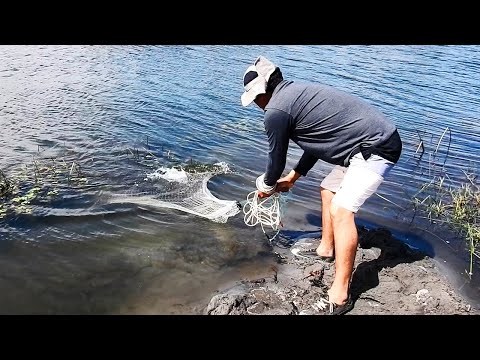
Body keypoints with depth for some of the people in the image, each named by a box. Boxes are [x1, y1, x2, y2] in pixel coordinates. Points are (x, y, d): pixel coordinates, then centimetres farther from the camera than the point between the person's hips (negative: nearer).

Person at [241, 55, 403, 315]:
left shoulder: (276, 112, -13)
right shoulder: (298, 92, 16)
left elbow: (277, 157, 0)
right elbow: (317, 141, 25)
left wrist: (267, 185, 21)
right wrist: (293, 177, 33)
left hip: (375, 149, -11)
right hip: (376, 142, 11)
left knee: (341, 210, -17)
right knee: (328, 189, 20)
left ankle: (340, 296, -12)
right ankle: (326, 249, 35)